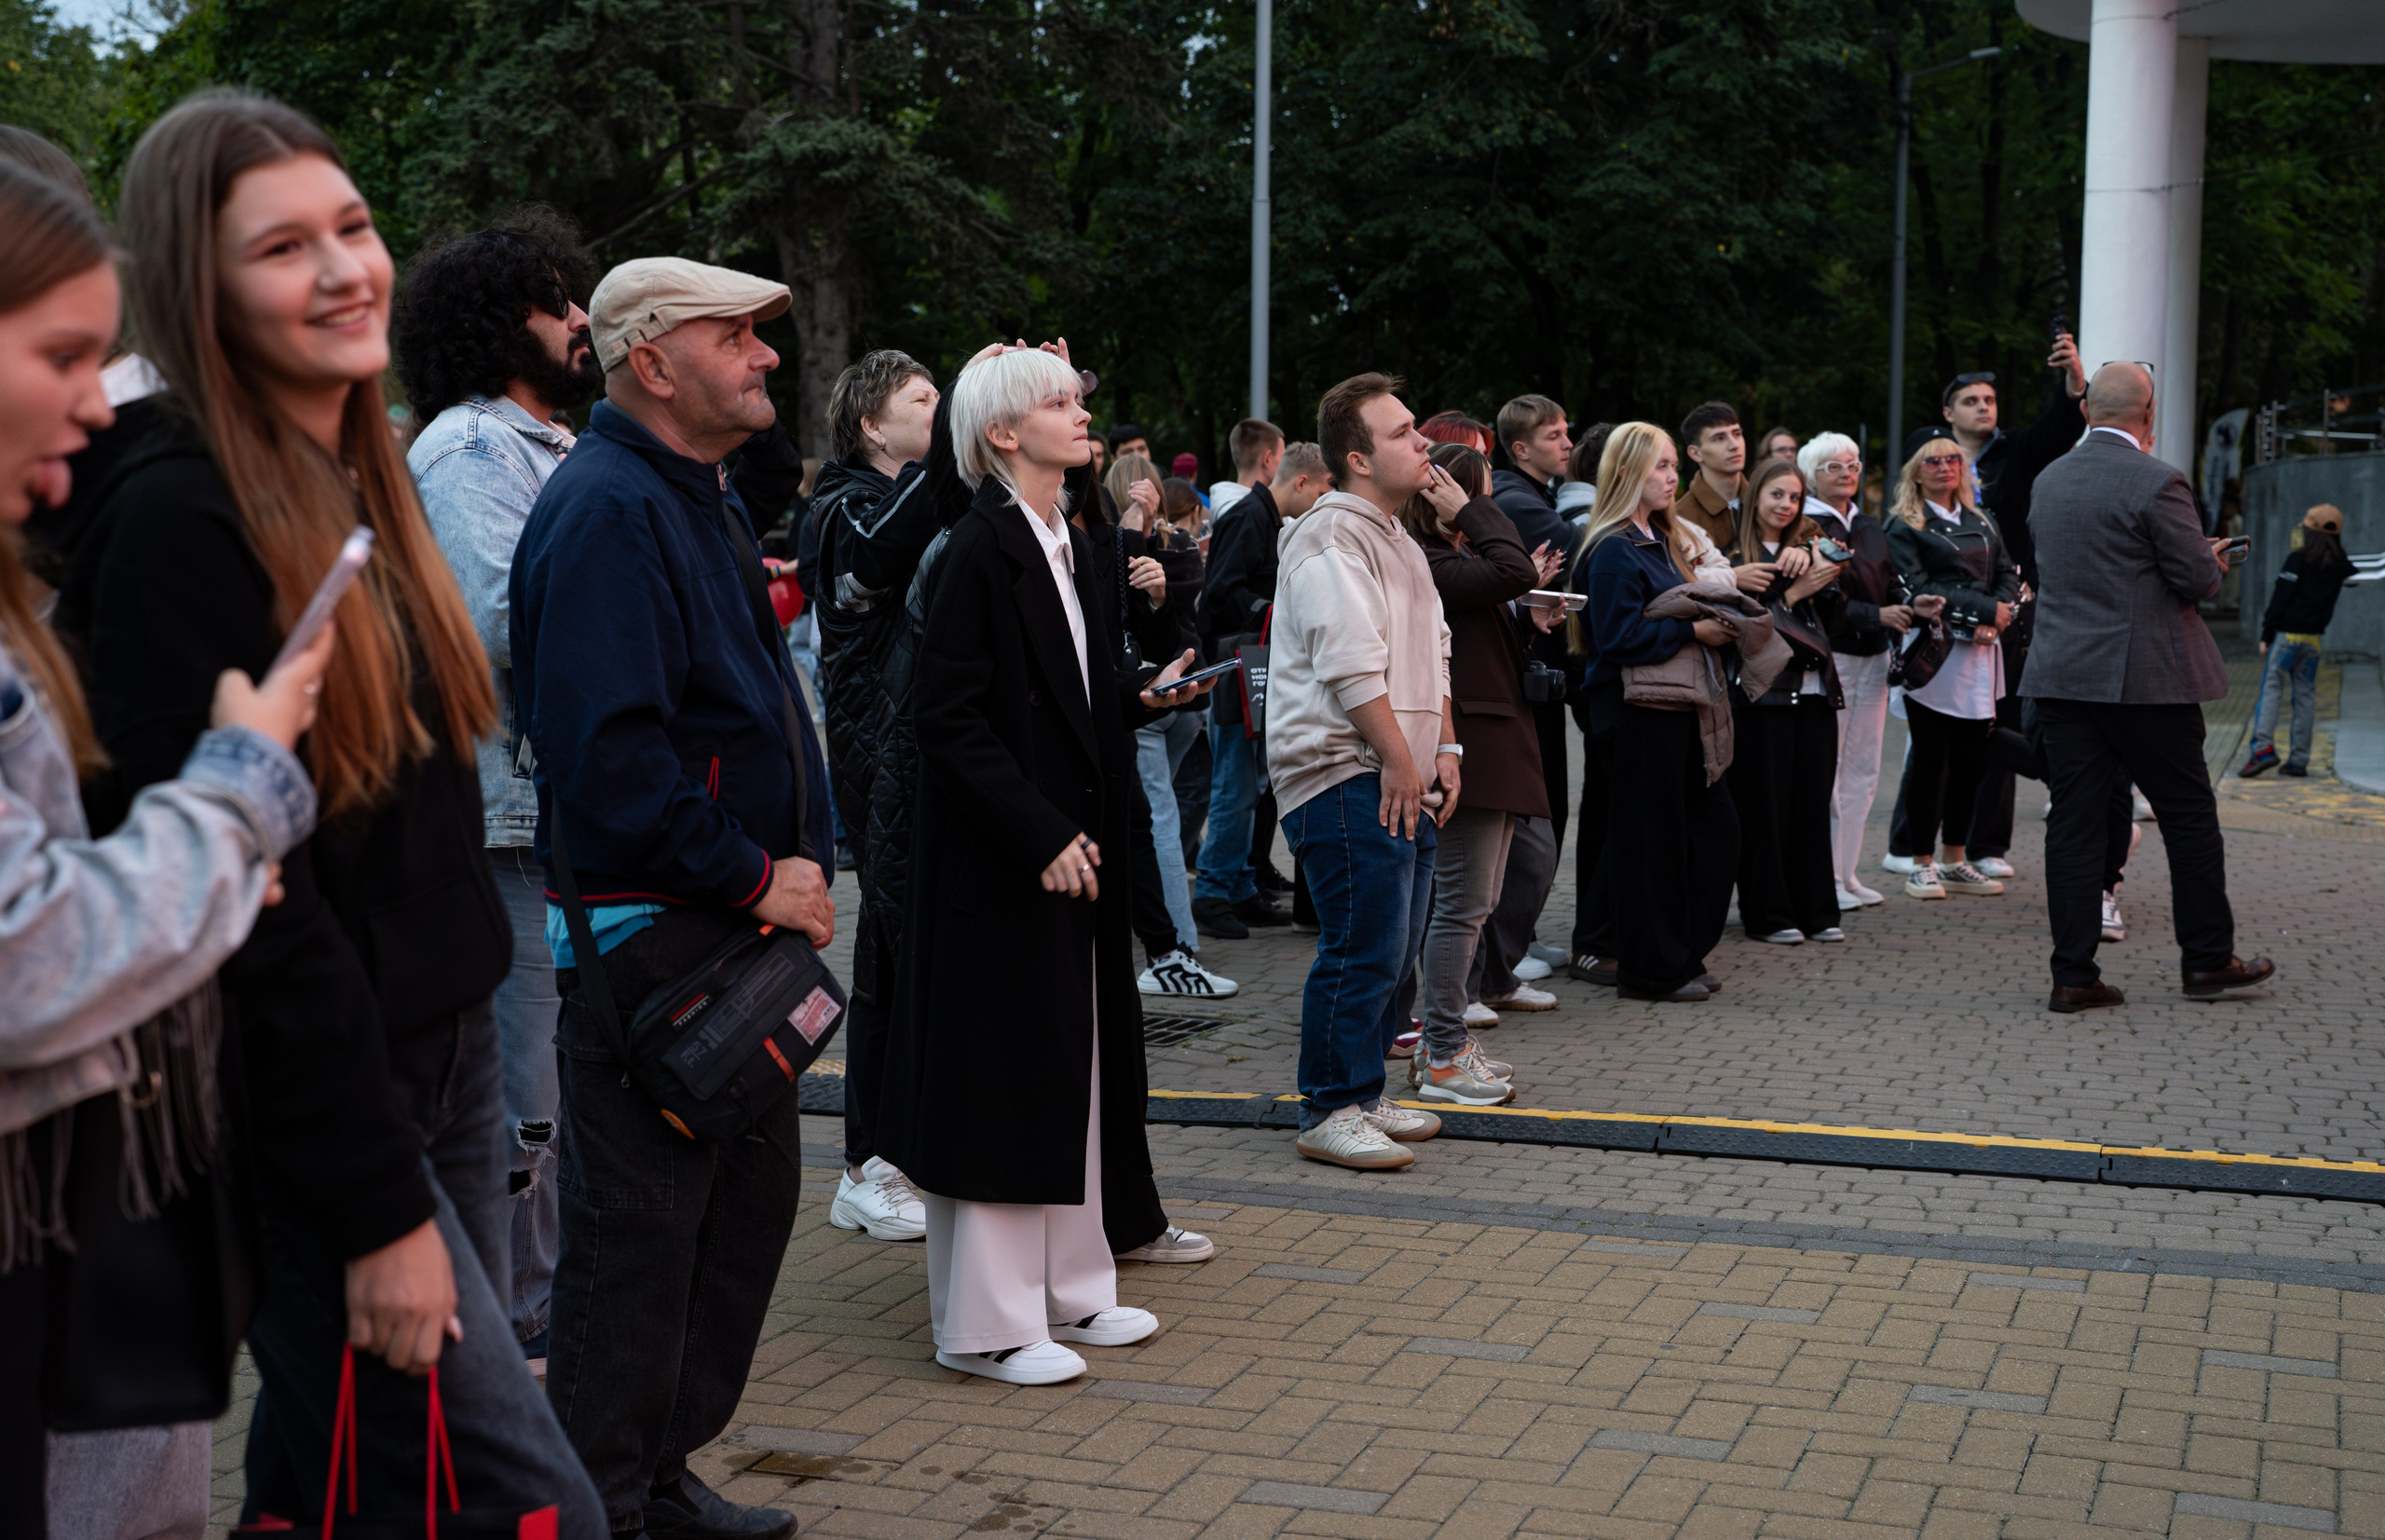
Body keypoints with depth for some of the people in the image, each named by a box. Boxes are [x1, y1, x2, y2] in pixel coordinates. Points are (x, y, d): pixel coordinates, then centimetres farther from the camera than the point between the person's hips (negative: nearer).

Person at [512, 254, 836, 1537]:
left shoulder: (701, 499, 17)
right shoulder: (607, 510, -16)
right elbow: (607, 750, -26)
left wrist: (794, 861, 12)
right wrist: (753, 878, -19)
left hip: (737, 921, 10)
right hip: (645, 934, -10)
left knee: (751, 1195, 16)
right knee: (639, 1227, -2)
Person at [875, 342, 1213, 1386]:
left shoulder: (1065, 543, 12)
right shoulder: (979, 548, -15)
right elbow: (946, 714, -20)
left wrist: (1141, 700, 6)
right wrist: (1041, 833, -22)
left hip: (1071, 844, 9)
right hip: (999, 862, -9)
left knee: (1072, 1067, 15)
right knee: (1000, 1073, -2)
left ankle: (1066, 1288, 27)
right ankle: (984, 1322, 9)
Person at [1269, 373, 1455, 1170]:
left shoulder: (1397, 541, 21)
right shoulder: (1331, 538, -12)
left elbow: (1430, 655, 25)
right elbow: (1350, 664, -19)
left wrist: (1442, 748, 14)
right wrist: (1398, 760, -18)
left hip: (1403, 780, 10)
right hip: (1347, 775, -10)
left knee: (1393, 947, 13)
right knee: (1362, 948, -10)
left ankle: (1362, 1097, 23)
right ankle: (1329, 1112, -2)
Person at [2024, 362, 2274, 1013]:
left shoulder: (2049, 480, 8)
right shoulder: (2156, 483, -13)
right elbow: (2198, 578, -13)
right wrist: (2214, 560, 11)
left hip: (2061, 677, 6)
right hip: (2147, 677, -5)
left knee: (2074, 820, 4)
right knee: (2189, 815, 9)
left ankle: (2073, 975, 4)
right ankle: (2208, 960, 17)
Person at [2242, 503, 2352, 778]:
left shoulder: (2298, 559, -10)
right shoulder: (2339, 566, 7)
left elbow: (2280, 599, -11)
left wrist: (2266, 635, -7)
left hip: (2288, 633, -5)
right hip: (2316, 637, 5)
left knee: (2271, 689, -5)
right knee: (2306, 696, 7)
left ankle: (2264, 748, -21)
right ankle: (2299, 760, 6)